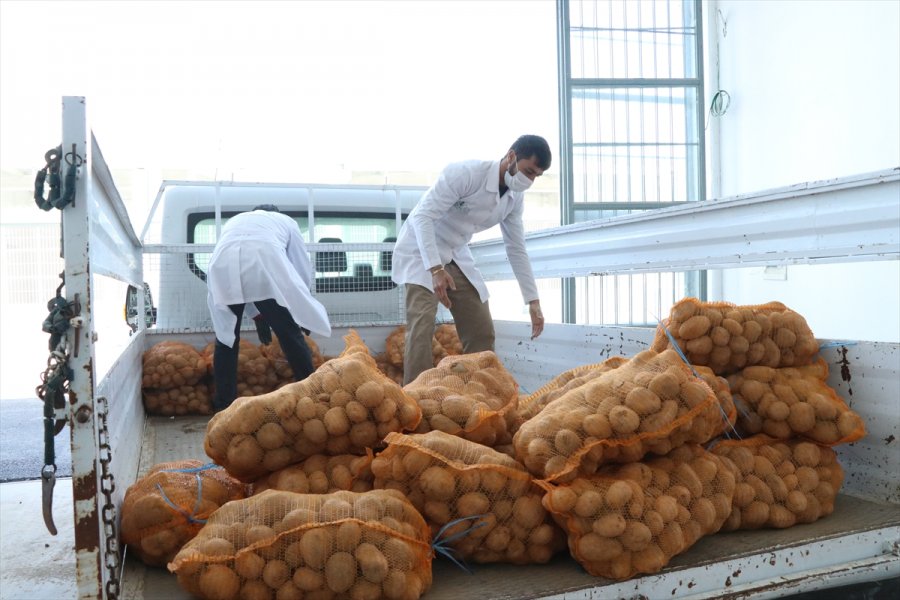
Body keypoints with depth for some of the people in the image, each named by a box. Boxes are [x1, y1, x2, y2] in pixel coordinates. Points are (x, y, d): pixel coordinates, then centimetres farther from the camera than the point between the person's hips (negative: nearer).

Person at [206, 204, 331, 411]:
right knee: (291, 336, 10)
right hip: (266, 264, -2)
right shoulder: (286, 221, 36)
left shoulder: (234, 221, 43)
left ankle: (224, 405, 22)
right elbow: (304, 271, 29)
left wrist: (256, 315, 42)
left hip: (223, 267, 2)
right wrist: (299, 306, 44)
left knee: (226, 337, 19)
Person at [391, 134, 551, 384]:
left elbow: (517, 249, 6)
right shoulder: (465, 173, -25)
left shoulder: (515, 198, -2)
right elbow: (422, 217, -29)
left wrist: (533, 300, 1)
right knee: (422, 324, -23)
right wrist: (435, 268, -38)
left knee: (482, 331, 3)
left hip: (456, 256, 7)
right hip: (420, 251, -7)